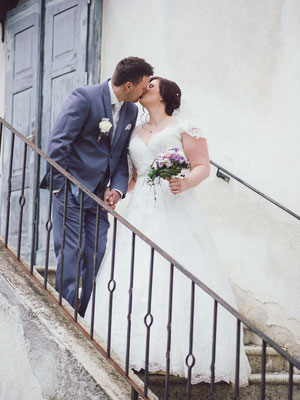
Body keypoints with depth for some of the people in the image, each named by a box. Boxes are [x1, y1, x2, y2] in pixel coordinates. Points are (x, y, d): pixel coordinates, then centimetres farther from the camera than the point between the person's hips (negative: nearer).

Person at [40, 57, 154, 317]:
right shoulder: (84, 98, -13)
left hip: (100, 195, 6)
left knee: (98, 255, 4)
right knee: (71, 252, -7)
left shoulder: (131, 111, 9)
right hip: (71, 189, -6)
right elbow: (58, 142, -14)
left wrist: (117, 188, -3)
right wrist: (60, 186, -14)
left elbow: (123, 155, 13)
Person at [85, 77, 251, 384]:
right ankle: (138, 350, -6)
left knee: (175, 279, -14)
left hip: (174, 212, -6)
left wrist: (186, 183, -21)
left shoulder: (184, 128, 3)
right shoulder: (136, 133, 21)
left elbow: (202, 166, -2)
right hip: (142, 212, 6)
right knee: (135, 277, -7)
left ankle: (186, 354, -12)